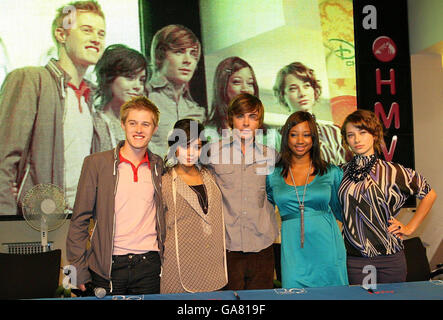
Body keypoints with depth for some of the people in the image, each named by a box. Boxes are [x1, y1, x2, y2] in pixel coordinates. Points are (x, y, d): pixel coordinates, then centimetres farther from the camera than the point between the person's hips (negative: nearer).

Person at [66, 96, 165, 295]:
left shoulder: (159, 166, 7)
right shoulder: (96, 163, -1)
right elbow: (79, 220, -1)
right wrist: (78, 271, -4)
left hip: (149, 266, 2)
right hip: (108, 266, -2)